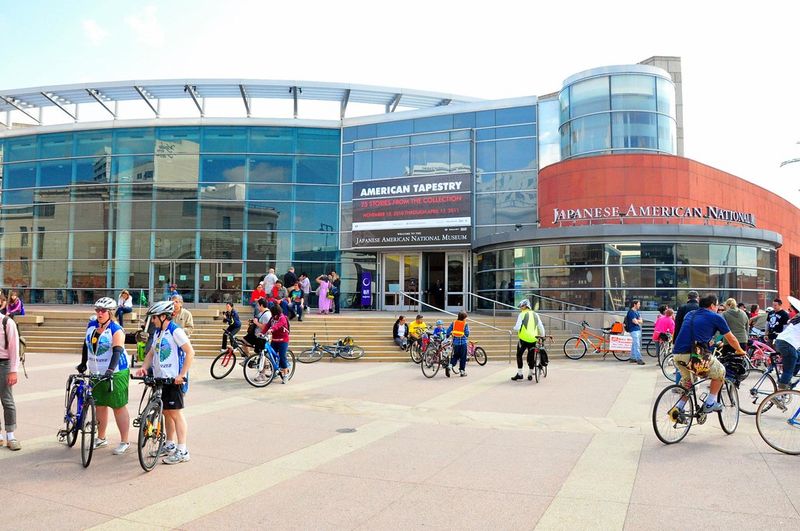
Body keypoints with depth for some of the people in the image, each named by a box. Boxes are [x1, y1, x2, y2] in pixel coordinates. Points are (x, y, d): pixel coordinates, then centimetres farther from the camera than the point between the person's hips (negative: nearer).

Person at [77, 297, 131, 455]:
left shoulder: (116, 330, -13)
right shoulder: (91, 325, 7)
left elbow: (117, 351, -24)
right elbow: (86, 344, 19)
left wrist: (111, 369, -36)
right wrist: (83, 363, 19)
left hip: (115, 374, -6)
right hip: (96, 373, 7)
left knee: (119, 407, -1)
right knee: (100, 405, 16)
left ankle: (124, 442, 6)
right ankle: (101, 438, 31)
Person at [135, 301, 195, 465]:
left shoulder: (176, 331, -13)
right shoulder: (158, 332, 13)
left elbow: (190, 352, -19)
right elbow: (151, 352, 18)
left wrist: (182, 374, -22)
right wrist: (144, 367, -1)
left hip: (174, 379, -8)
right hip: (161, 378, 8)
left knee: (175, 413, -5)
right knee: (166, 412, 15)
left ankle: (182, 451, 0)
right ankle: (170, 445, 28)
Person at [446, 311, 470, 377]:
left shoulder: (453, 323, 4)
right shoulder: (465, 324, -4)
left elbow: (448, 331, 3)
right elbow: (467, 333, -5)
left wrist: (447, 337, 20)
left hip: (455, 342, 3)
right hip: (463, 342, -3)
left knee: (455, 356, 14)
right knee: (463, 357, 8)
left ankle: (449, 366, -10)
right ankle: (462, 371, 11)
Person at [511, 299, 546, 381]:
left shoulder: (522, 314, -6)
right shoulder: (535, 315, 10)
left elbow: (517, 328, -13)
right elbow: (541, 327, 12)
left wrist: (514, 328, 9)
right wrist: (542, 336, 25)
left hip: (523, 339, -5)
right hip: (533, 339, 5)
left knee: (519, 355, 9)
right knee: (531, 356, 14)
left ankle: (519, 374, 6)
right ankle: (530, 374, 18)